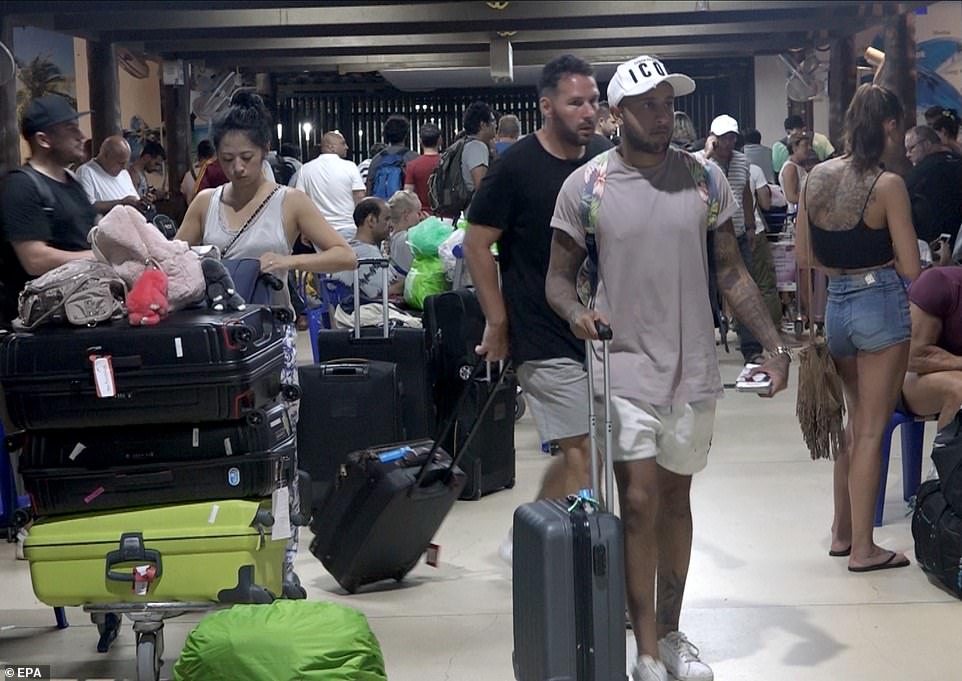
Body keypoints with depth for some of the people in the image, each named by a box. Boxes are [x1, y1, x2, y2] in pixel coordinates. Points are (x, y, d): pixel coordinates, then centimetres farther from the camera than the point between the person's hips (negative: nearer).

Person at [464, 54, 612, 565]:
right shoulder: (517, 167, -10)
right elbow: (477, 244, -7)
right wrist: (498, 323, -8)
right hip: (544, 335, -6)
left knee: (574, 453, 11)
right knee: (580, 451, -6)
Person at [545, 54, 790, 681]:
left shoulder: (706, 179, 2)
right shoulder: (585, 186, -5)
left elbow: (731, 272, 7)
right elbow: (559, 275, 2)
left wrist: (775, 345, -2)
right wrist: (577, 313, -21)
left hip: (693, 367, 3)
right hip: (625, 366, -3)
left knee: (676, 499, 13)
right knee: (639, 502, -7)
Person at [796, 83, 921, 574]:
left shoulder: (817, 178, 2)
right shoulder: (887, 185, -15)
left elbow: (804, 256, 8)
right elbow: (911, 268, -13)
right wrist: (879, 261, 7)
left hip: (835, 304, 6)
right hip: (881, 303, -6)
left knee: (854, 422, 21)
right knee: (871, 429, 1)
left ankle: (843, 532, 27)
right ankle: (863, 548, 7)